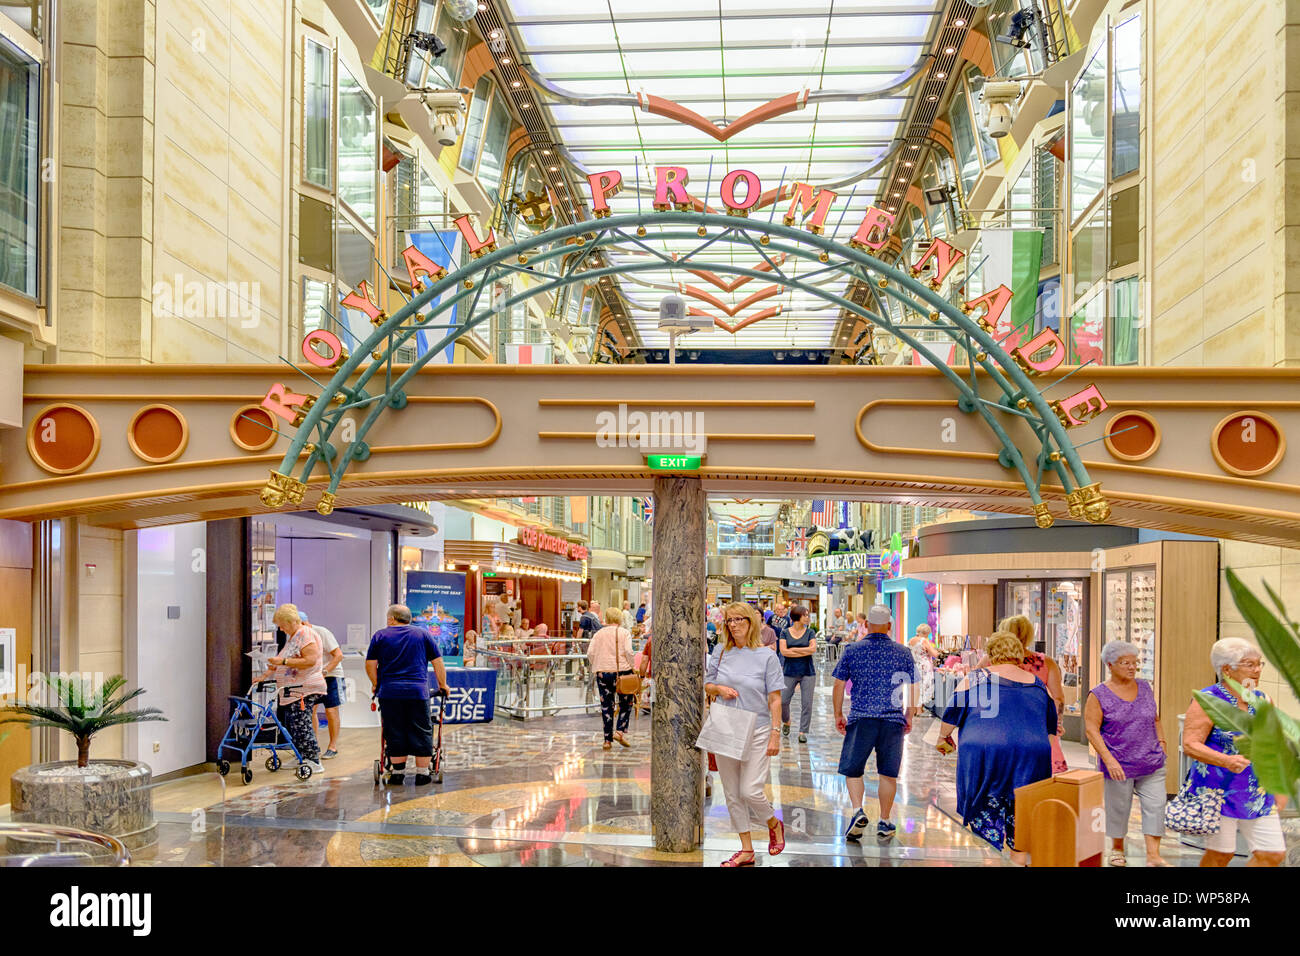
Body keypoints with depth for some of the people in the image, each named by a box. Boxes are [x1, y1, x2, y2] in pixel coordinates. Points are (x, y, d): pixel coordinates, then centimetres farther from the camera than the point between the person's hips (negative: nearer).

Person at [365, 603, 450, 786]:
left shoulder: (380, 635, 8)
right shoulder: (423, 634, 10)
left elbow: (370, 664, 5)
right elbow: (437, 662, 10)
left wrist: (376, 684, 19)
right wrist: (442, 685, 19)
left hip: (389, 693, 0)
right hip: (418, 692, 0)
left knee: (395, 734, 6)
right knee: (421, 733, 6)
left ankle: (398, 773, 9)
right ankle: (422, 774, 7)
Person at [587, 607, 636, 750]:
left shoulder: (599, 633, 10)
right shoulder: (624, 633, 2)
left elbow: (590, 653, 2)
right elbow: (628, 651, -12)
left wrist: (597, 667, 12)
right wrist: (631, 667, 0)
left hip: (602, 672, 2)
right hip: (621, 671, -2)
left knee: (606, 706, 6)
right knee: (626, 703, 12)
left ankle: (607, 739, 6)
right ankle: (620, 731, -4)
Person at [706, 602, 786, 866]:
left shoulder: (766, 656, -5)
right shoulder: (720, 652, 4)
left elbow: (775, 699, -4)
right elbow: (707, 686, 15)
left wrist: (775, 734, -9)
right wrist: (720, 688, -7)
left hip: (756, 732, -4)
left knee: (750, 791, -9)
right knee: (732, 794, 7)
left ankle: (774, 825, 22)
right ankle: (746, 850, 17)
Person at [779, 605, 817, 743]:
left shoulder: (810, 632, 6)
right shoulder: (785, 633, 4)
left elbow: (813, 649, -9)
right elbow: (783, 651, -9)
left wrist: (793, 650, -8)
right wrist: (805, 652, -11)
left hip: (807, 672, 0)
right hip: (790, 672, 0)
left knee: (806, 703, -4)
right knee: (783, 701, -3)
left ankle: (803, 732, 4)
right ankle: (786, 722, 25)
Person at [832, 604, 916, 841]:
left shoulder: (852, 651, 1)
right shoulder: (903, 653, 4)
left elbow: (838, 686, 4)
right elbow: (911, 691, 8)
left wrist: (838, 715, 15)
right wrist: (909, 718, 19)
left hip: (860, 718, -1)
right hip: (893, 720, 1)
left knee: (852, 769, 8)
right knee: (888, 773, 9)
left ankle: (858, 811, -12)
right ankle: (885, 823, 14)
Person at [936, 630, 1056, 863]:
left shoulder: (975, 678, 4)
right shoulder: (1039, 685, 14)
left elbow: (952, 713, 5)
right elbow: (1051, 727, 23)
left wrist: (943, 737, 21)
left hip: (982, 753, -3)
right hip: (1033, 755, 3)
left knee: (985, 817, 2)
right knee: (1020, 817, 11)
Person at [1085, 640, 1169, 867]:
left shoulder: (1145, 688, 7)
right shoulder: (1099, 695, -7)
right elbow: (1092, 730, -11)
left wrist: (1162, 742, 10)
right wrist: (1108, 760, -18)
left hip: (1151, 764, 4)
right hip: (1119, 766, -3)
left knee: (1155, 806, -2)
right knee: (1118, 808, 8)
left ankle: (1153, 856, 2)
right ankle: (1117, 848, 29)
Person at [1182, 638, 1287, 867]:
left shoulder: (1263, 702, 10)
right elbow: (1190, 744, -17)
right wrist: (1226, 761, -31)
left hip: (1258, 795, 6)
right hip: (1220, 793, -6)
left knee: (1274, 854, 2)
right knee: (1220, 855, 1)